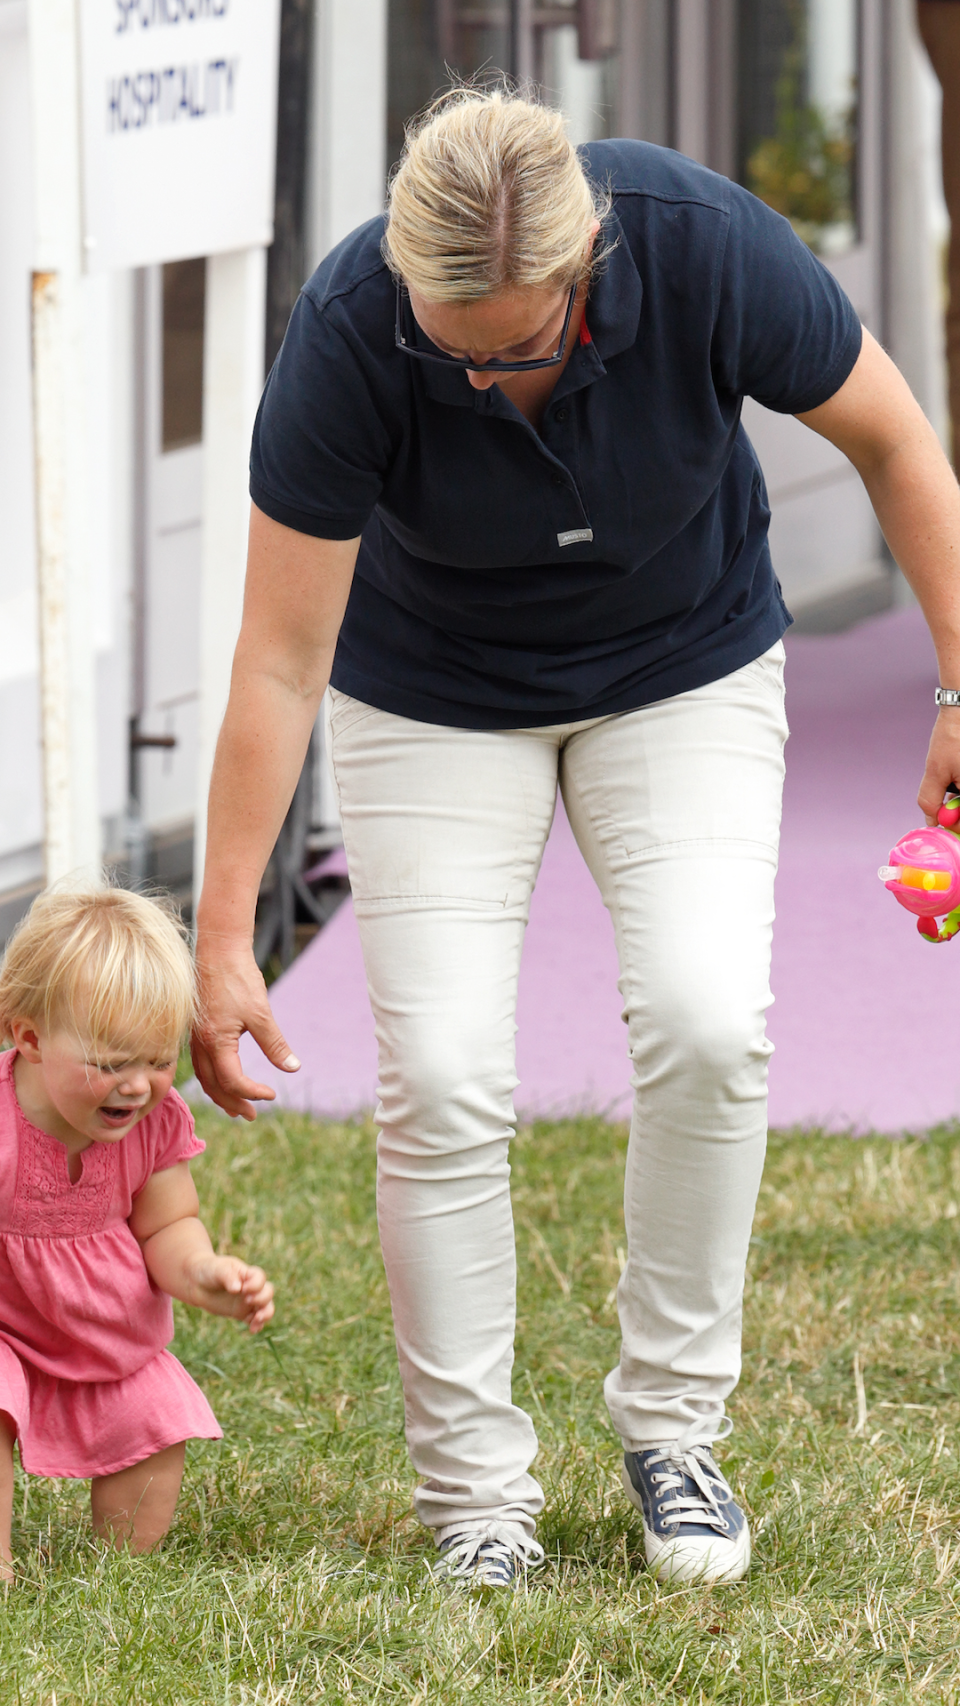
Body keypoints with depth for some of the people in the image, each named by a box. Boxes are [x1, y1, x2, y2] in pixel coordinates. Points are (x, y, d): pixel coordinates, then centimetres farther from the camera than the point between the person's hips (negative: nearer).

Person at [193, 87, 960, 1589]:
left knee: (706, 1019, -18)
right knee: (442, 1075, -13)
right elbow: (282, 660, -23)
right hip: (433, 698, 0)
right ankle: (475, 1488, 2)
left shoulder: (706, 249, -32)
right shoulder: (347, 337, -32)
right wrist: (224, 939, -22)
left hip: (684, 664, 1)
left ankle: (672, 1418, 0)